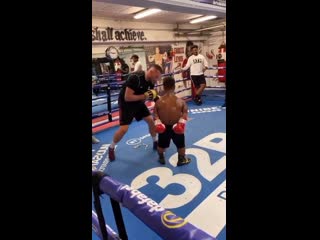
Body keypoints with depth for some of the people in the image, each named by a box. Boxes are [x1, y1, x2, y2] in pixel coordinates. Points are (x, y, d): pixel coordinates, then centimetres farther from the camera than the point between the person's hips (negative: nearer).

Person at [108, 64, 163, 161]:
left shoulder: (150, 81, -8)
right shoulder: (135, 78, -32)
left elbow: (151, 94, 9)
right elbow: (127, 97, -34)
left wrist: (155, 97, -11)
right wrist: (145, 96, -32)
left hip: (138, 102, 7)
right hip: (126, 103, -7)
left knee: (151, 120, 3)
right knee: (124, 128, -11)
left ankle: (156, 142, 24)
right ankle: (111, 148, 14)